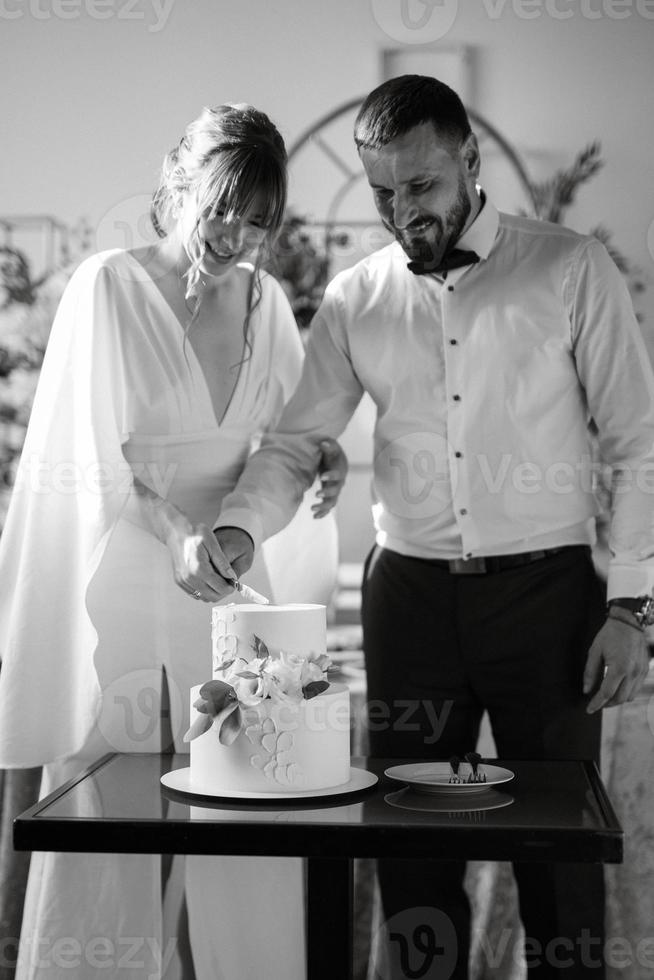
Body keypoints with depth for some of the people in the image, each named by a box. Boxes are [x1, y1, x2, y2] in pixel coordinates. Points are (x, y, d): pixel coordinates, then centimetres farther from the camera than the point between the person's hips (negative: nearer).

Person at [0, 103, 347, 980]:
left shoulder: (267, 302, 8)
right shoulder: (108, 286, -5)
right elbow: (92, 455, -10)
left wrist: (320, 459, -4)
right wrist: (174, 535, -25)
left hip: (229, 583, 4)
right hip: (122, 586, -4)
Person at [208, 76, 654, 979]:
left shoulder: (571, 271, -2)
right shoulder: (356, 299, 6)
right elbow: (295, 442, 8)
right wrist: (237, 532, -12)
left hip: (546, 592, -2)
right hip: (410, 593, 3)